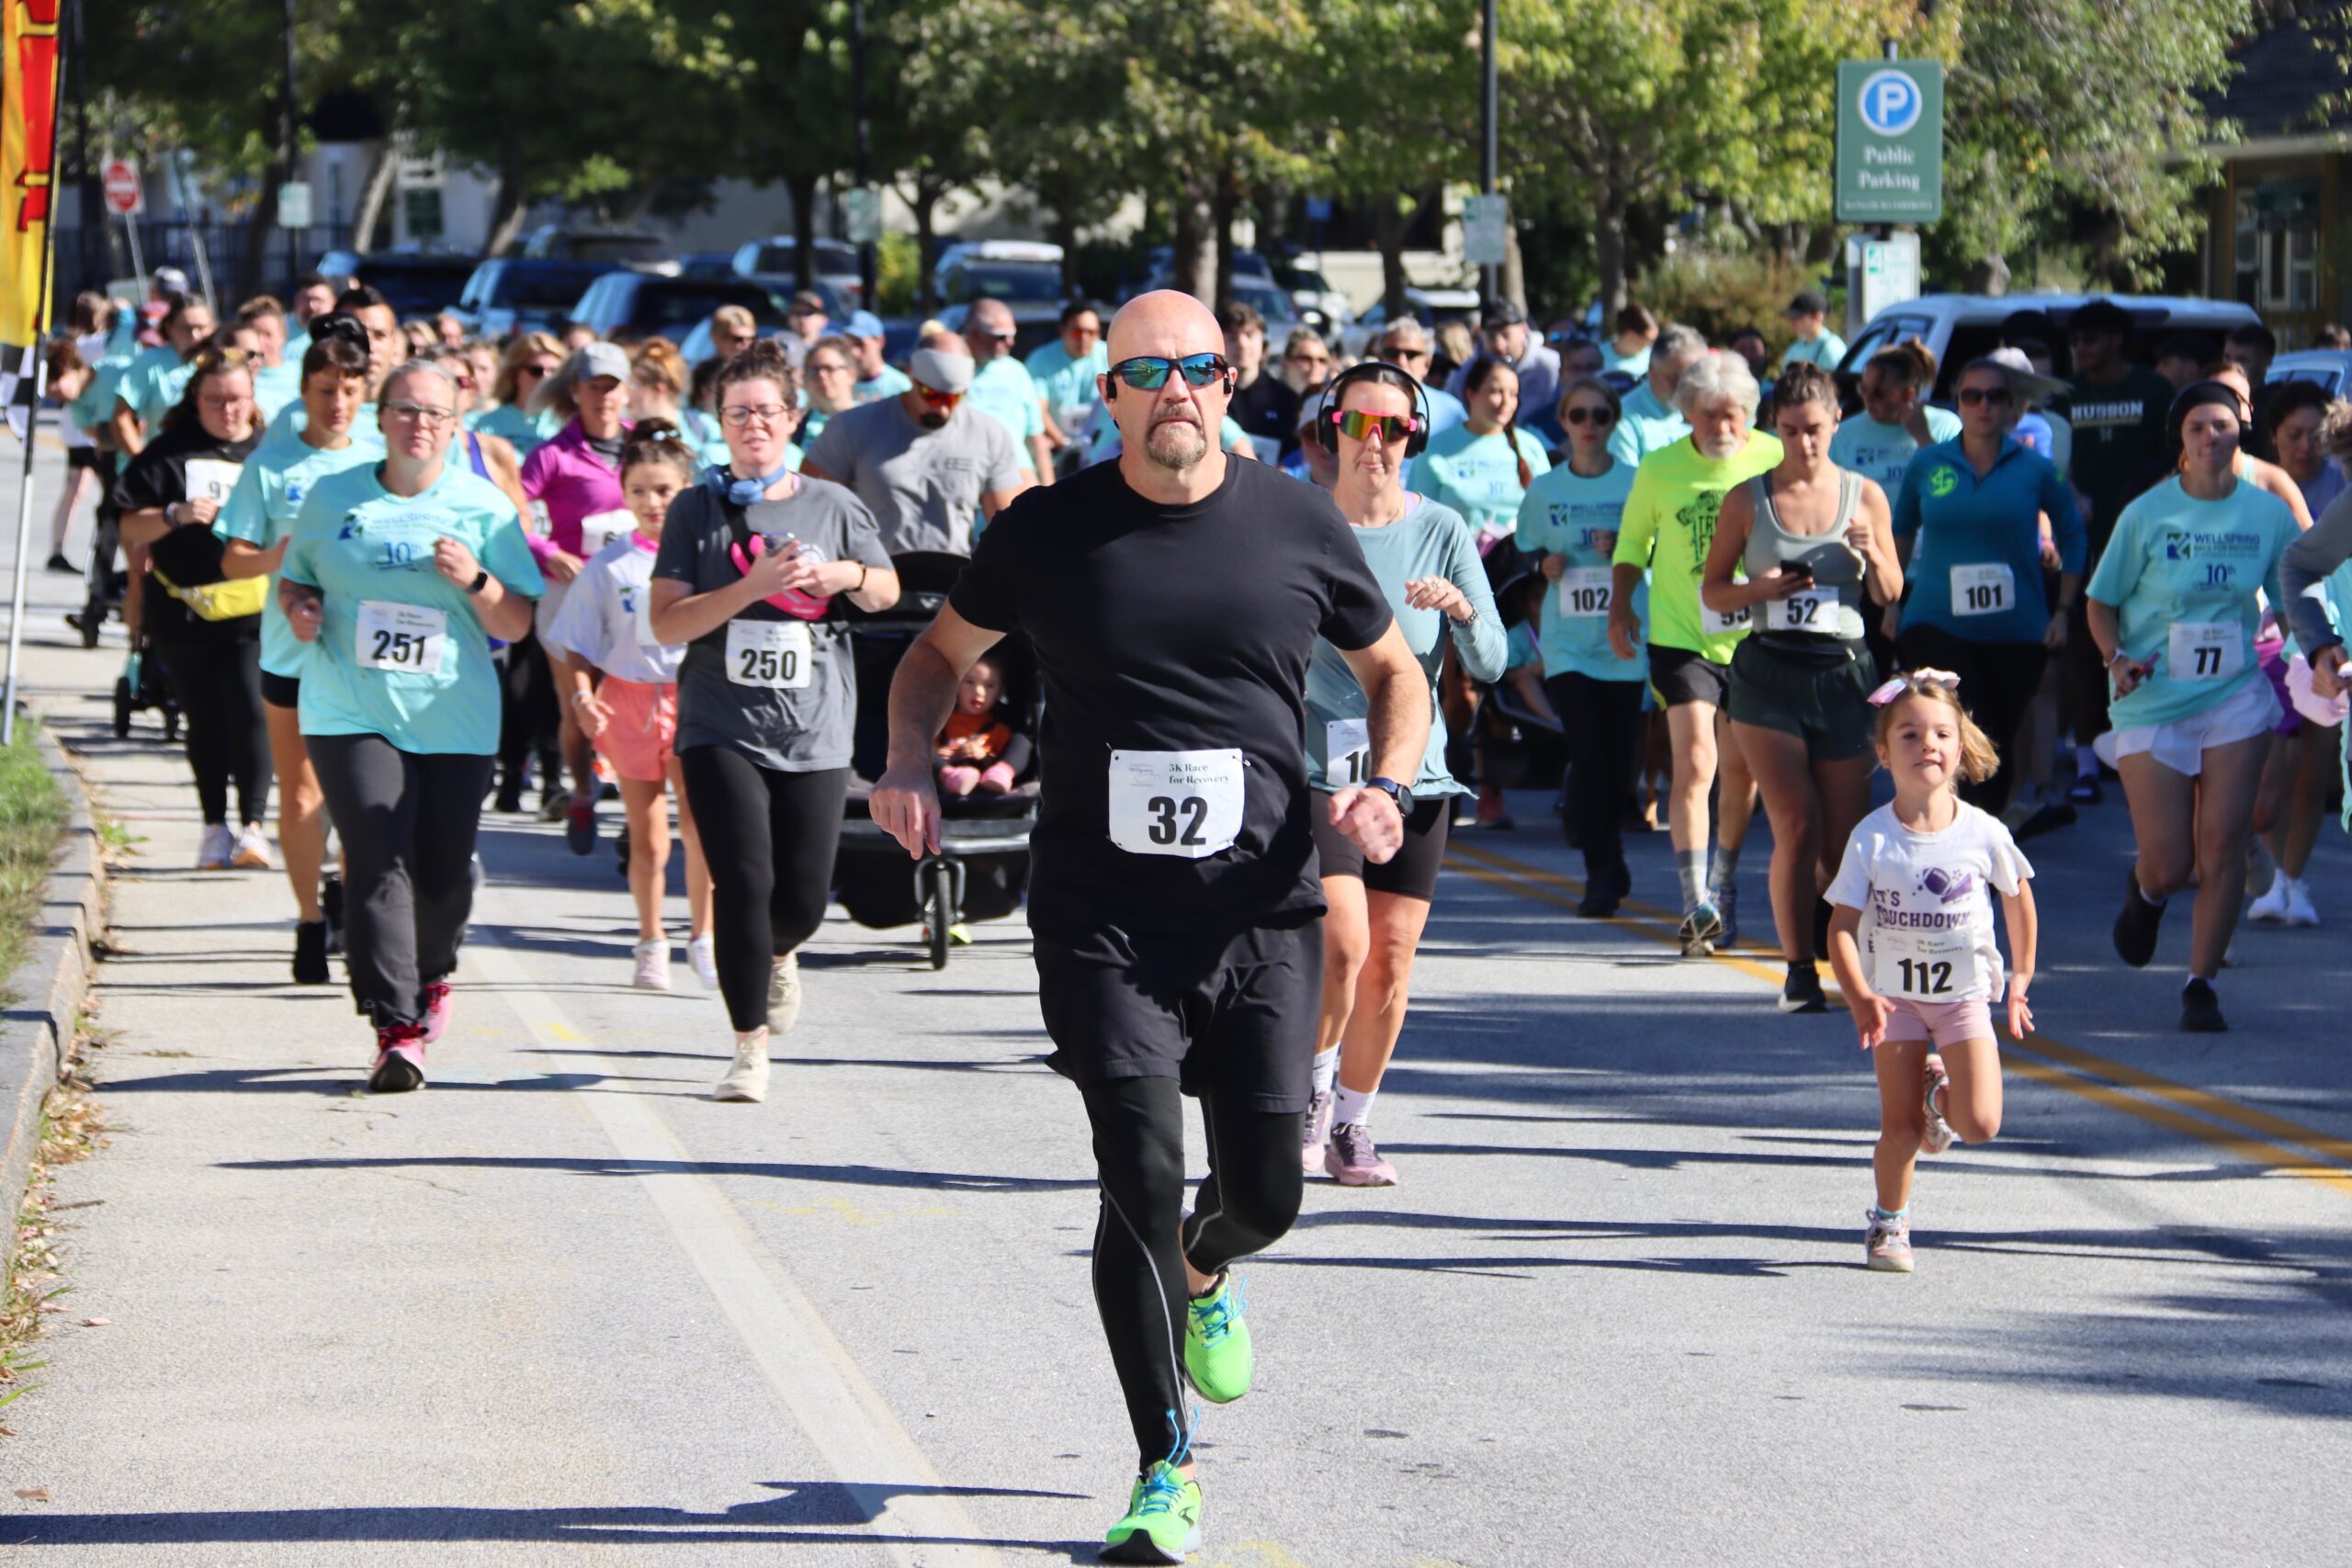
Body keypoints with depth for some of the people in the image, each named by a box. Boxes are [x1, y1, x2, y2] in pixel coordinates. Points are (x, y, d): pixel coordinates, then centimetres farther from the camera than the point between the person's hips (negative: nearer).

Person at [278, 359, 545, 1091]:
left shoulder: (485, 507, 4)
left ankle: (431, 976, 37)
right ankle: (395, 1030, -16)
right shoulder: (332, 498, 8)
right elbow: (293, 577, 21)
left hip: (455, 720, 1)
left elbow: (518, 624, 3)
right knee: (379, 861, -14)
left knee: (444, 872, 5)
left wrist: (475, 582, -16)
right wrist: (298, 607, -2)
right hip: (351, 713, 0)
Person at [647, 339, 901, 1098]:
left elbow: (888, 592, 19)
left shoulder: (832, 505, 6)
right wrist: (754, 585, -17)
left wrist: (846, 575, -4)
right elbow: (666, 621, -6)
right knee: (744, 884, -12)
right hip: (721, 729, -2)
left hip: (813, 731, 2)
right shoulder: (698, 509, 2)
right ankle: (751, 1045, 0)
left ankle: (776, 955, 39)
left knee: (804, 899, 2)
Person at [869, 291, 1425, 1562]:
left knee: (1265, 1189, 1)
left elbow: (1394, 670, 16)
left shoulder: (1296, 524, 3)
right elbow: (942, 652, 16)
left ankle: (1202, 1277, 41)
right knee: (1141, 1179, -11)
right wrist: (911, 763, -3)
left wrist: (1386, 787, -3)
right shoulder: (1049, 531, 1)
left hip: (1261, 910, 1)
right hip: (1102, 918, -1)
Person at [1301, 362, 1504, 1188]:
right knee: (1342, 945, -16)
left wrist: (1462, 610, -19)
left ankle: (1351, 1123, 21)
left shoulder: (1441, 531, 2)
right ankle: (1310, 1089, 11)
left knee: (1390, 962, 3)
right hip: (1318, 769, -3)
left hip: (1413, 771, 3)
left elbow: (1491, 663, 0)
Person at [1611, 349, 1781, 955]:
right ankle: (1697, 905, -17)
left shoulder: (1775, 460, -3)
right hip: (1681, 636, -1)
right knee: (1695, 762, -14)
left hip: (1754, 637, 1)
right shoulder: (1660, 468, -1)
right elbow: (1633, 542, 13)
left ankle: (1723, 886, 32)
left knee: (1741, 770, 10)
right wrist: (1620, 608, 5)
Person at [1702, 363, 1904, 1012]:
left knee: (1846, 835, 1)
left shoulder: (1864, 496, 6)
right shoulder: (1747, 500, 4)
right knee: (1797, 824, -11)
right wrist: (1759, 589, -11)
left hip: (1844, 672, 1)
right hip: (1769, 672, -1)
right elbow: (1711, 589, 9)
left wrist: (1871, 552, -11)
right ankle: (1799, 972, -3)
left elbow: (1891, 595, 10)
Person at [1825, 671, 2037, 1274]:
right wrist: (1860, 999, -26)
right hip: (1895, 995, -1)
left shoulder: (1983, 833, -10)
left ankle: (1940, 1093, 22)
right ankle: (1889, 1224, 20)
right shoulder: (1871, 839, -13)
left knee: (1981, 1125, -12)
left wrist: (2020, 982, 11)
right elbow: (1843, 925, -12)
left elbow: (2018, 898, 8)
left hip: (1964, 994, 1)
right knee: (1900, 1128, -4)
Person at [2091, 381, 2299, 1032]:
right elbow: (2102, 603, 3)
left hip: (2236, 697, 1)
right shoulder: (2146, 515, -4)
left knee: (2222, 844, -8)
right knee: (2168, 864, -2)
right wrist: (2116, 660, -15)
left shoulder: (2270, 514, 1)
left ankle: (2201, 985, 5)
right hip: (2151, 704, -1)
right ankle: (2144, 893, 37)